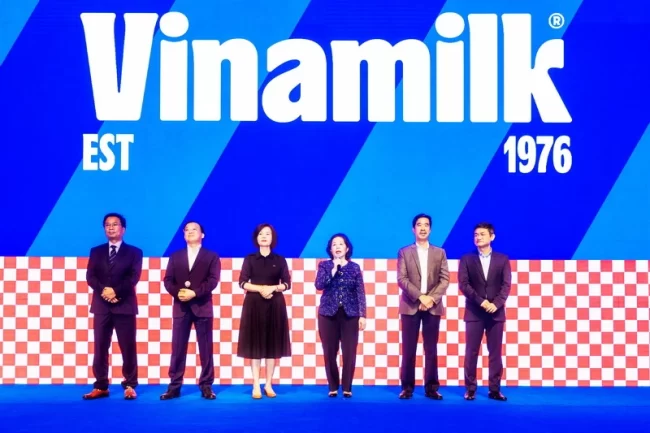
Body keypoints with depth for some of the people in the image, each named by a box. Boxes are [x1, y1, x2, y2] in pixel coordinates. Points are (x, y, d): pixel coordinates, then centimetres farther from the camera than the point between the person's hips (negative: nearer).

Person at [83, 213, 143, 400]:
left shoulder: (134, 252, 5)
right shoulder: (96, 251, 13)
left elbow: (133, 277, -7)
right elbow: (90, 277, 2)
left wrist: (115, 291, -19)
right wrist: (103, 290, -16)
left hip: (124, 306, -2)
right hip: (101, 305, 3)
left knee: (128, 348, 0)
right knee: (100, 347, 4)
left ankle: (129, 386, 7)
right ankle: (101, 386, 10)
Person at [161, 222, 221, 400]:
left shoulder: (212, 256, 5)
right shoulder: (175, 256, 14)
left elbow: (213, 280, -7)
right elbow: (168, 280, 5)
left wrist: (194, 293, -18)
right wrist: (177, 292, -14)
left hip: (202, 307, -2)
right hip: (180, 307, 2)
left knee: (205, 349, 1)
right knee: (177, 349, 2)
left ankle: (206, 386, 7)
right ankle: (174, 386, 6)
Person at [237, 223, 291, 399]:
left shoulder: (280, 260, 7)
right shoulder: (249, 259, 4)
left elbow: (287, 284, 3)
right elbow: (242, 283, -3)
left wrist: (272, 288, -15)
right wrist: (261, 289, -17)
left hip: (275, 305, 1)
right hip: (254, 305, -1)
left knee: (272, 345, 1)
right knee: (255, 344, -2)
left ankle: (269, 385, 8)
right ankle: (256, 386, 1)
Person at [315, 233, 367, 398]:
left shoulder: (355, 267, 5)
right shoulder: (324, 265, 5)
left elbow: (360, 293, 3)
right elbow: (319, 285, -11)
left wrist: (362, 315, -4)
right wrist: (334, 269, -14)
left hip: (350, 314, 0)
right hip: (328, 314, 0)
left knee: (349, 352, -2)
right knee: (329, 352, 2)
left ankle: (347, 387, 9)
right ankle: (333, 387, 15)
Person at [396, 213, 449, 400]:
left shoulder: (440, 252, 11)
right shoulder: (404, 252, 6)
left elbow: (445, 279, 3)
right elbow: (402, 279, -3)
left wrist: (432, 298, -11)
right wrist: (420, 296, -14)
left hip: (433, 306, 1)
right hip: (410, 305, -1)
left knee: (431, 349, 3)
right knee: (408, 349, 0)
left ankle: (431, 387, 8)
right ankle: (407, 387, 6)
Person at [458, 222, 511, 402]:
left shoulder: (502, 259, 7)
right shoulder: (467, 259, 4)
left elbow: (506, 285, 0)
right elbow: (463, 284, -5)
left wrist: (496, 303, -15)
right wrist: (481, 301, -15)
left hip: (496, 312, 1)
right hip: (474, 312, -1)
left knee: (495, 353, 4)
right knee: (471, 352, 0)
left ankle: (494, 389, 10)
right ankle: (470, 388, 7)